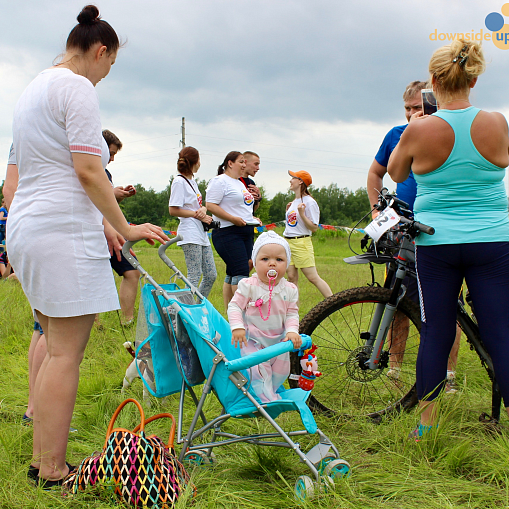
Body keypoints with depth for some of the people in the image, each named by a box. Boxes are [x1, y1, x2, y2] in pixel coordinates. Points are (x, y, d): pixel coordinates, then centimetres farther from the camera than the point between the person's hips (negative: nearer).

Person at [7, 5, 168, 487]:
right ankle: (52, 474, -2)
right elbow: (87, 172, -16)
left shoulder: (32, 88, 21)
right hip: (63, 232, -10)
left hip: (25, 227, 10)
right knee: (66, 352, -7)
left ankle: (40, 457, 22)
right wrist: (123, 227, -7)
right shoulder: (78, 87, -9)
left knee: (54, 345, 16)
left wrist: (101, 223, 22)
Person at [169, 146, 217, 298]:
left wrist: (203, 209, -2)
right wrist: (198, 215, -12)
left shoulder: (192, 181, 19)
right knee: (194, 276, -9)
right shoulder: (179, 181, -8)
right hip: (190, 234, -9)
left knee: (211, 275, 9)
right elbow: (173, 210, -14)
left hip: (201, 233, 9)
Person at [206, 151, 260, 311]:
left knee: (233, 274, 8)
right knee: (241, 272, -14)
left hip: (246, 232, 9)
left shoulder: (240, 183, 23)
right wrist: (233, 218, -21)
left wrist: (252, 219, 14)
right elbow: (210, 205, -15)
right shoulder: (220, 181, -6)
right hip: (228, 233, -9)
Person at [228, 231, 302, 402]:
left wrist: (292, 331, -17)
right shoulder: (248, 286, -15)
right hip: (253, 340, -4)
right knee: (259, 369, -15)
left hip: (279, 341, 4)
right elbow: (234, 306, -13)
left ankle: (271, 391, 37)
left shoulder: (290, 290, -4)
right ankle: (268, 400, 1)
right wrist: (237, 327, -25)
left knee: (281, 370, 11)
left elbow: (292, 313, -1)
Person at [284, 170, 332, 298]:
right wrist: (288, 211, 13)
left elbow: (314, 227, -15)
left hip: (301, 243, -8)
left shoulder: (309, 202, -11)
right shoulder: (294, 201, 14)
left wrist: (301, 213, -23)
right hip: (288, 242, 8)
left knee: (313, 278, -8)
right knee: (292, 278, 5)